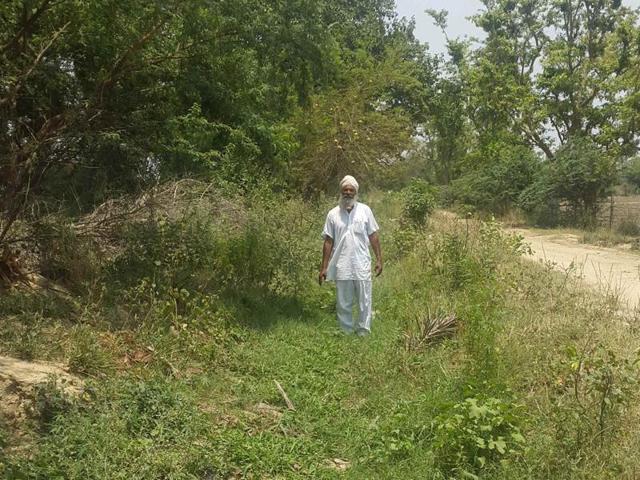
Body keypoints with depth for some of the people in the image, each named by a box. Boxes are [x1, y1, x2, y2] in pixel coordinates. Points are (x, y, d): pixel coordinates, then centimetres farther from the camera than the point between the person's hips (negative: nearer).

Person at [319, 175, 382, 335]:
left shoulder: (365, 210, 2)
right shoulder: (333, 214, 3)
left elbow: (373, 236, 5)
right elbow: (328, 242, 4)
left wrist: (379, 259, -1)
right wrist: (324, 268, 2)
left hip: (362, 266, 0)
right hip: (341, 268, 1)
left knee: (364, 302, 4)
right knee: (343, 304, 8)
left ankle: (363, 333, 16)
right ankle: (347, 333, 20)